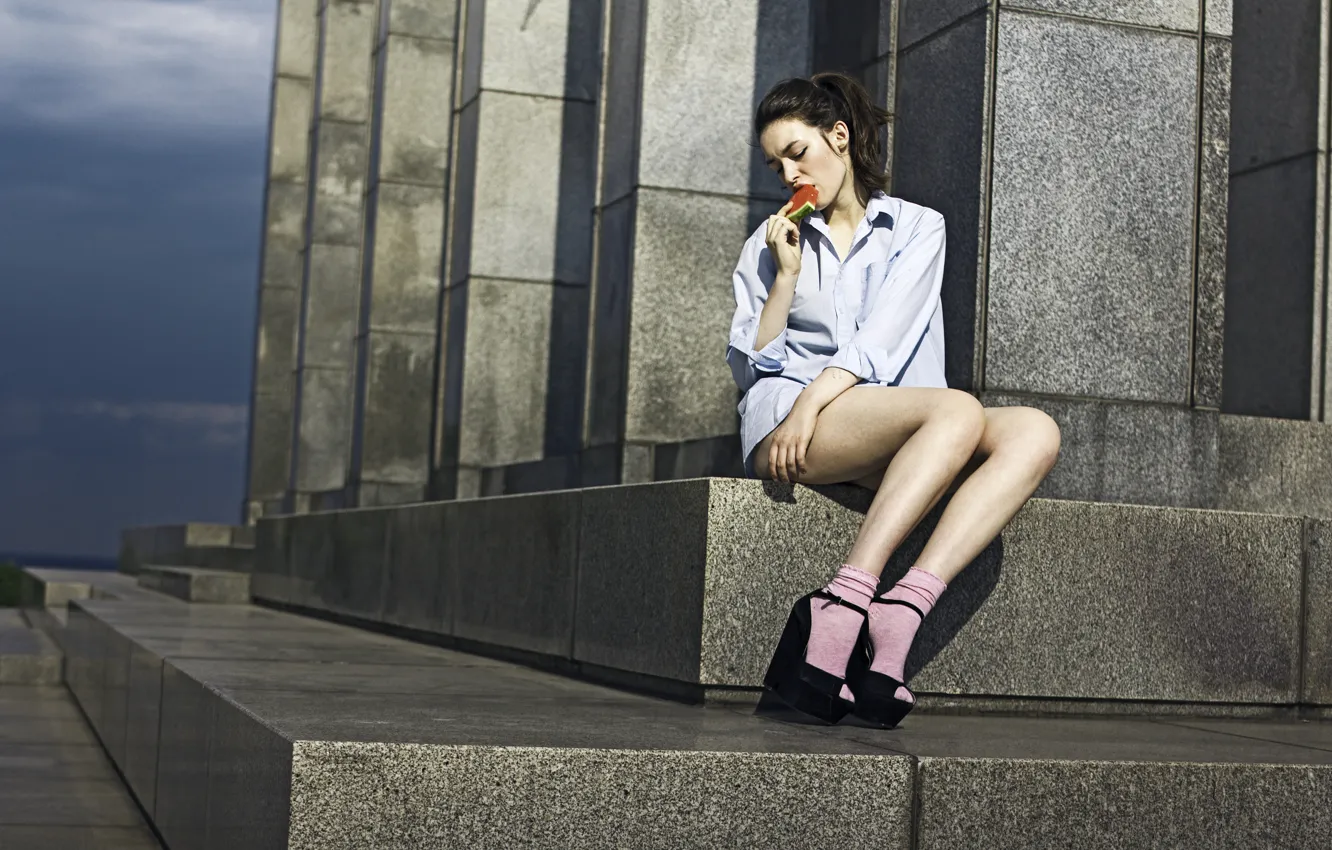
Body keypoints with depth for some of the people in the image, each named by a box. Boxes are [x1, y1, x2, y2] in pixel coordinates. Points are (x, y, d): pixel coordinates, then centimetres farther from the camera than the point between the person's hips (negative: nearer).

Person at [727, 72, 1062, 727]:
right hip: (785, 420, -2)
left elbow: (882, 341, -2)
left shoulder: (917, 227, 16)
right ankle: (843, 607, -43)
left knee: (1034, 432, -27)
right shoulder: (771, 243, 20)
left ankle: (902, 609, -40)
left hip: (900, 438, 3)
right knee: (959, 410, -32)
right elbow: (747, 369, 11)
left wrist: (816, 399, -17)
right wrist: (787, 275, 2)